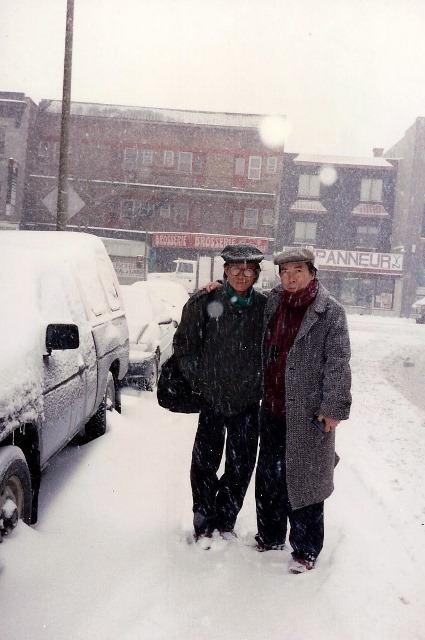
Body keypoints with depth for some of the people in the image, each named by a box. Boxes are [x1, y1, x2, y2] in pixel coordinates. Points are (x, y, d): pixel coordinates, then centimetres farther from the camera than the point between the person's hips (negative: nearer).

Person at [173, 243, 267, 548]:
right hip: (212, 400, -2)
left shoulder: (265, 307, -3)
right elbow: (184, 344, 1)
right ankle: (204, 525, 23)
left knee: (241, 466, 13)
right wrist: (199, 380, -2)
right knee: (205, 465, 6)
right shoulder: (205, 303, -8)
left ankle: (226, 520, 33)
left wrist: (260, 383, 4)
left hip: (248, 403, 2)